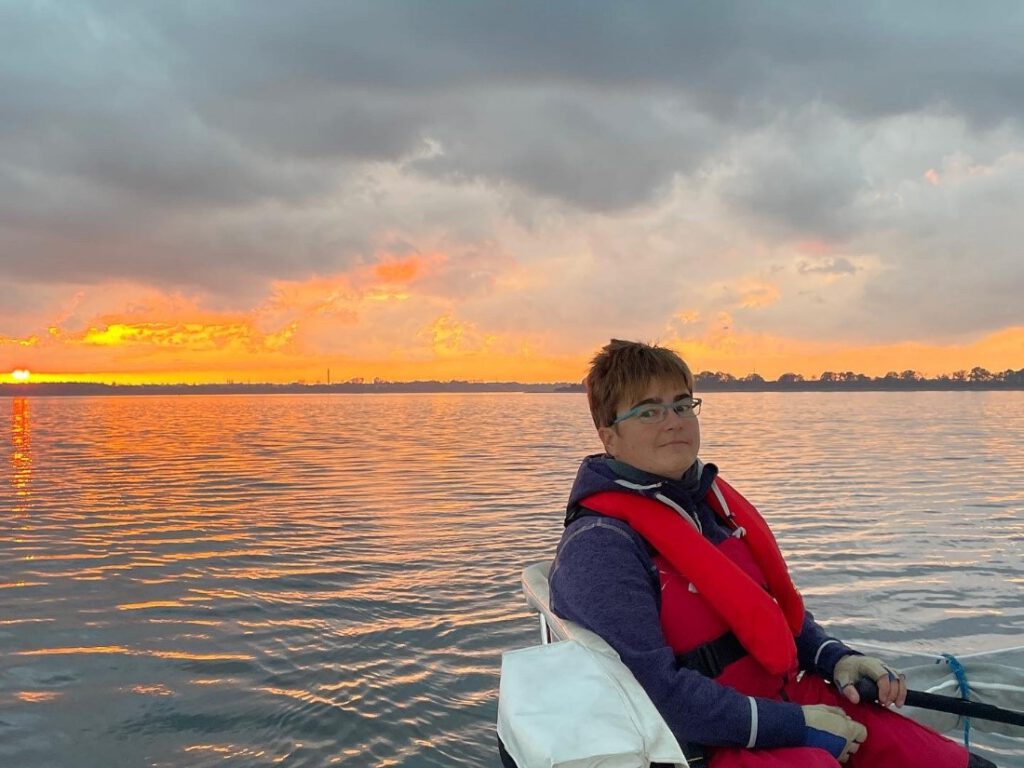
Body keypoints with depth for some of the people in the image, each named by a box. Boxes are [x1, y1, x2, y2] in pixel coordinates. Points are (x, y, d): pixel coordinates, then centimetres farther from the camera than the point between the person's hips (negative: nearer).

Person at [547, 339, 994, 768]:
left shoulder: (711, 501, 11)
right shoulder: (598, 547, -16)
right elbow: (657, 693, -22)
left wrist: (834, 657, 5)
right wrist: (796, 725, -19)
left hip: (797, 700, 8)